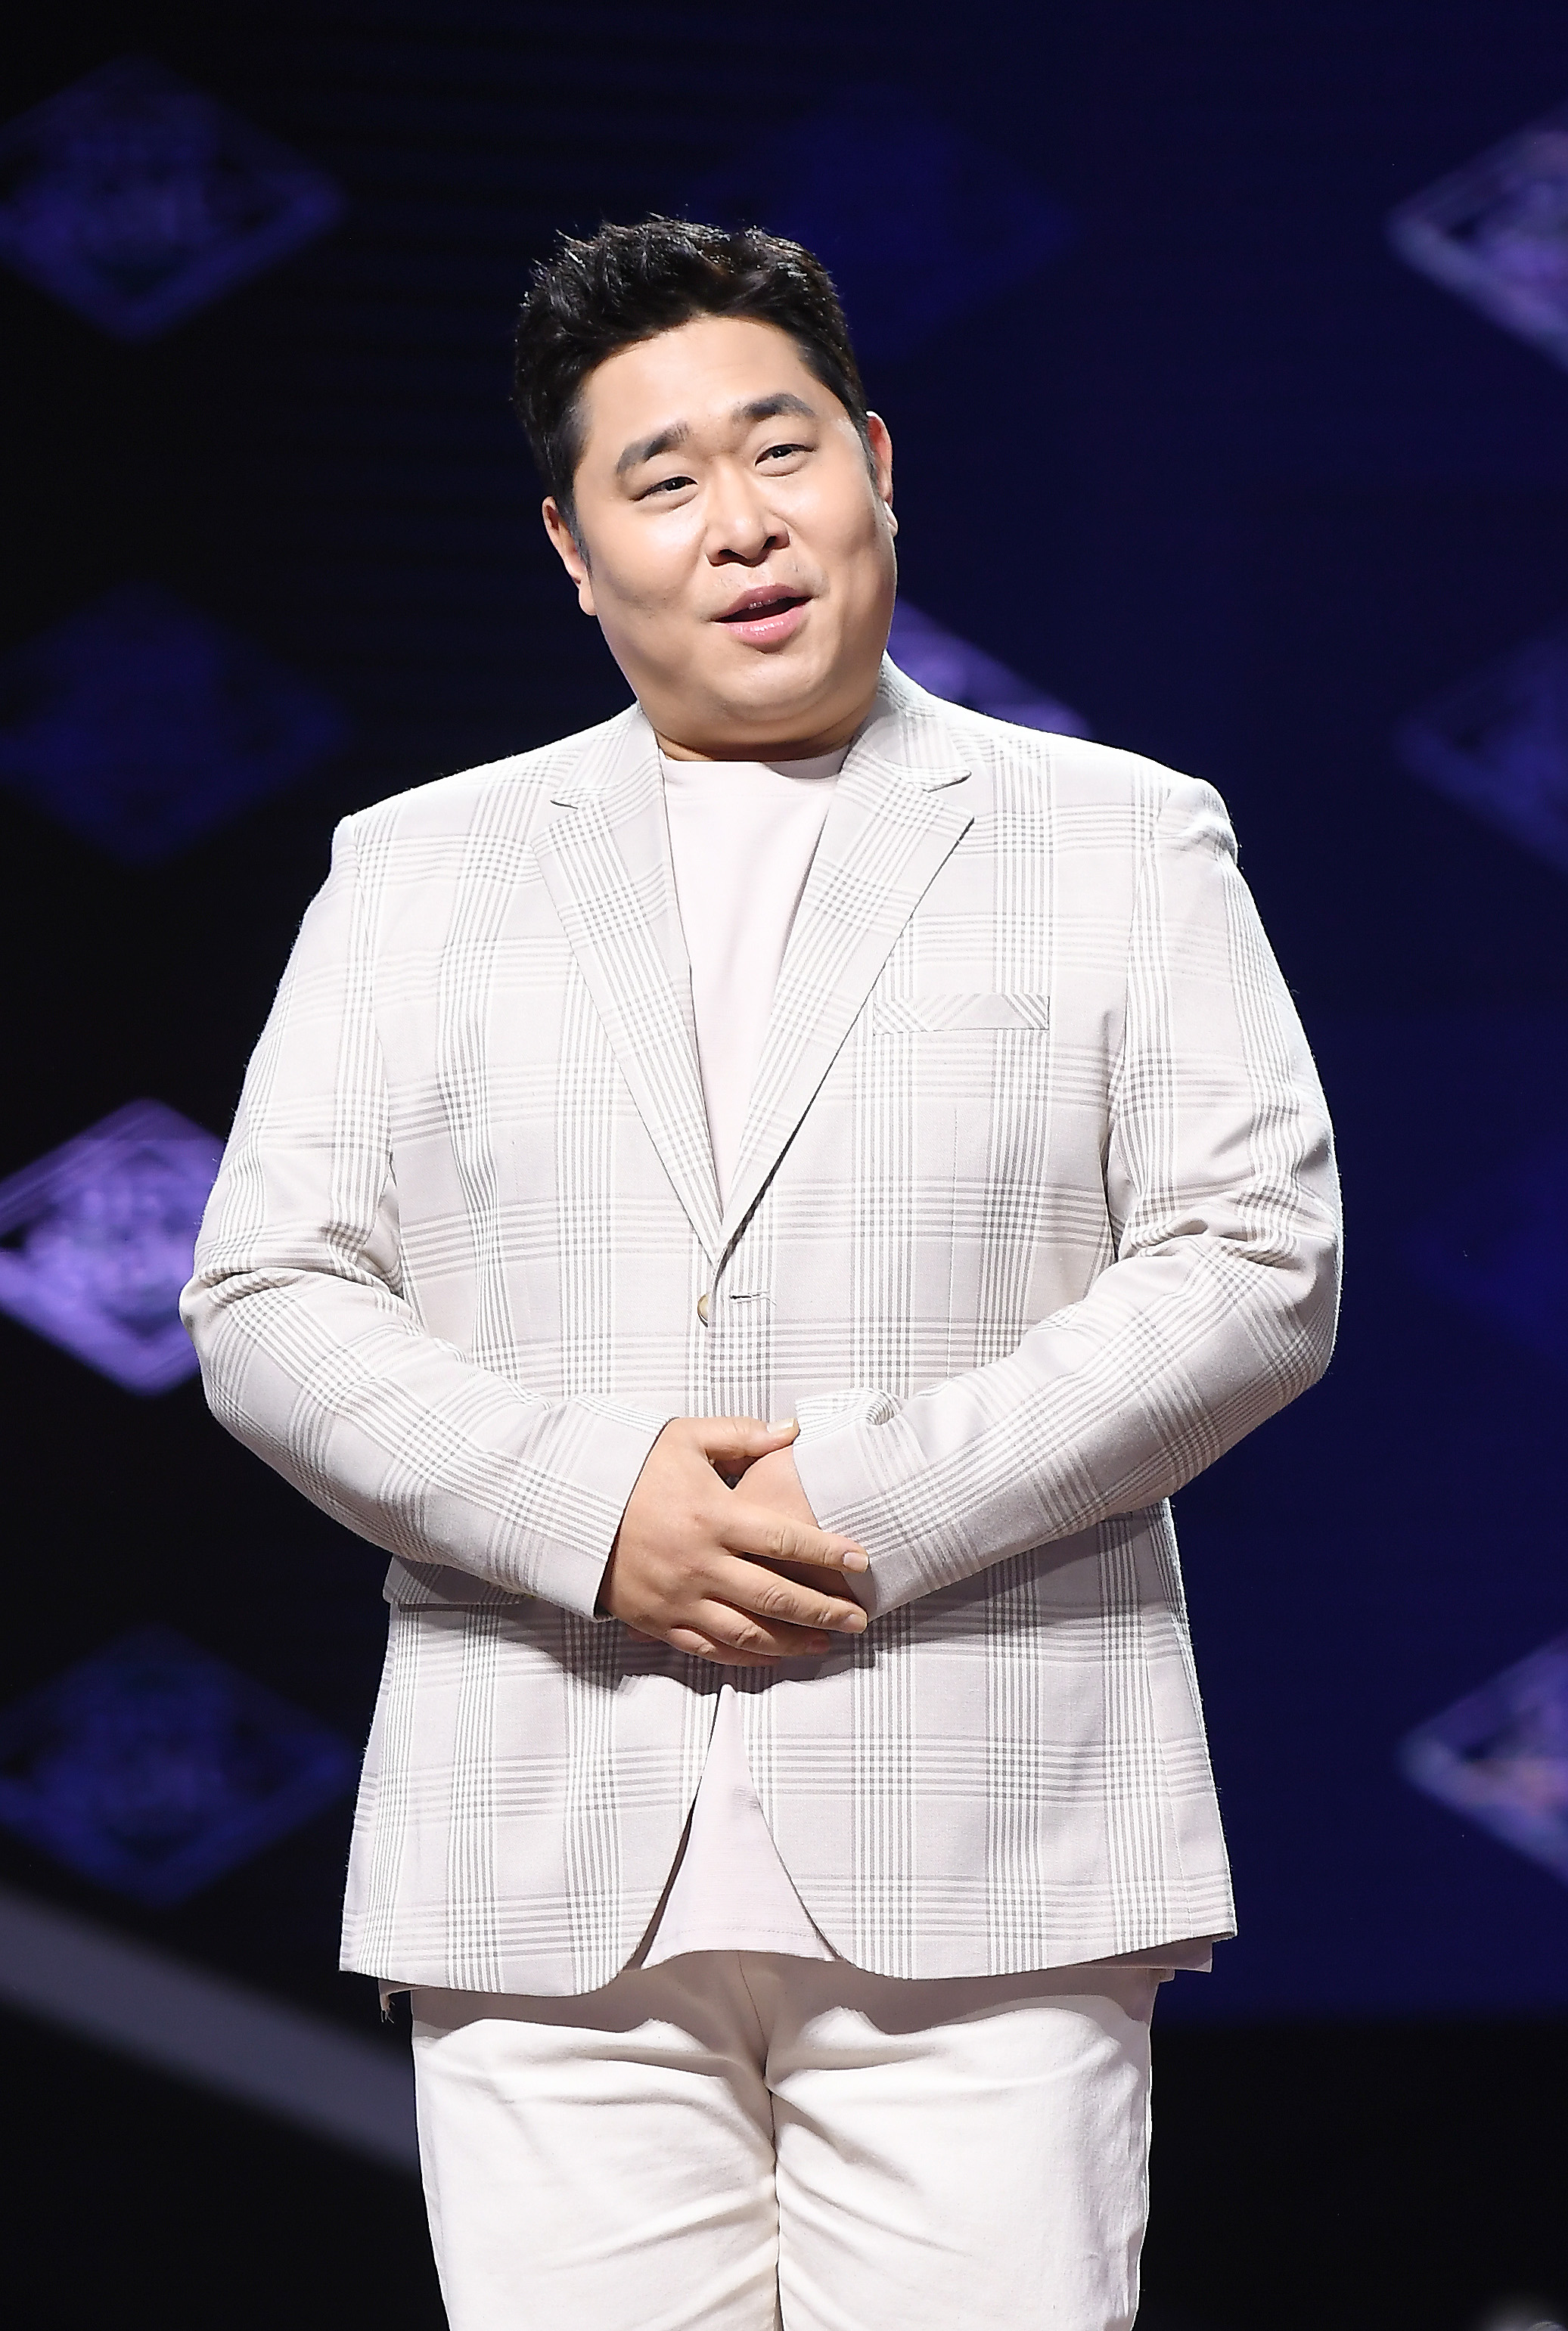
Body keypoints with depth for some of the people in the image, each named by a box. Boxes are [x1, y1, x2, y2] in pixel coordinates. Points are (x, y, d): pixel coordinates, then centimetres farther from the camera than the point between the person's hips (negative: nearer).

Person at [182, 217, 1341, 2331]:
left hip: (989, 1882, -1)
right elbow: (267, 1302, 9)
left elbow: (1257, 1266, 1)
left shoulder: (1126, 841, 12)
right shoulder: (418, 872, 16)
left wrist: (886, 1499, -10)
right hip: (545, 1883, 2)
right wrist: (589, 1510, -8)